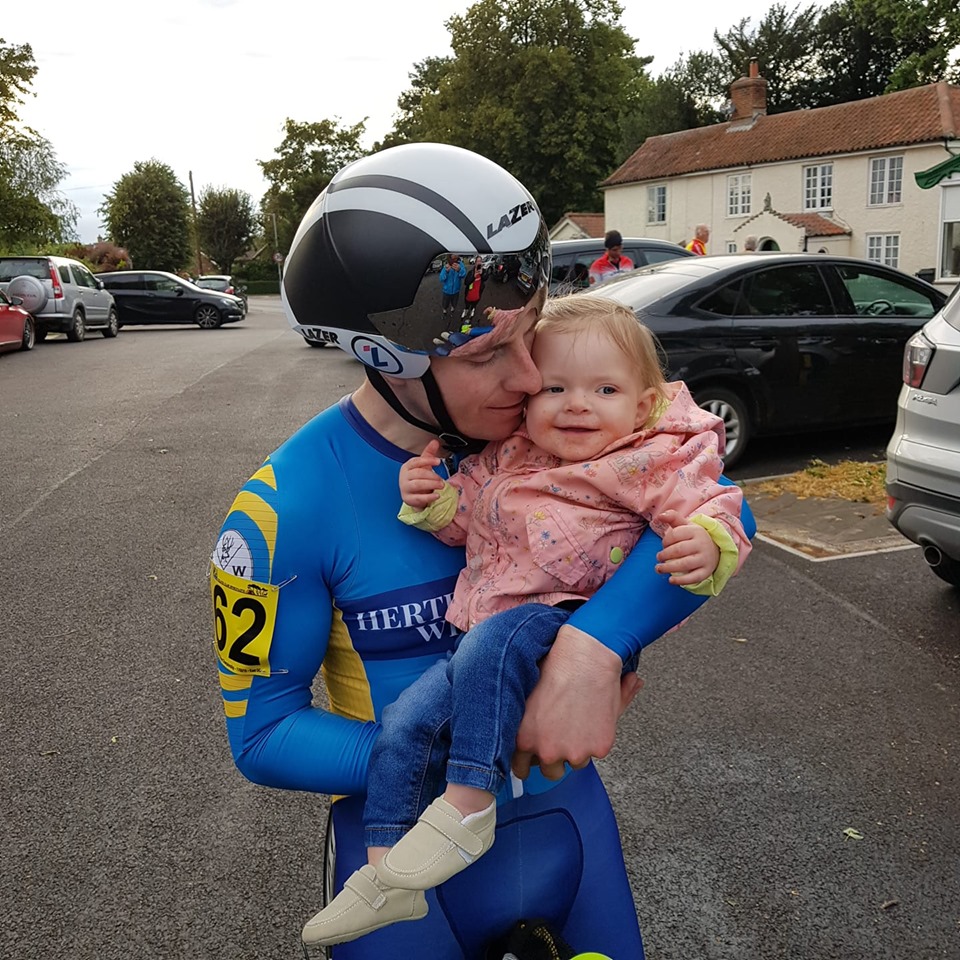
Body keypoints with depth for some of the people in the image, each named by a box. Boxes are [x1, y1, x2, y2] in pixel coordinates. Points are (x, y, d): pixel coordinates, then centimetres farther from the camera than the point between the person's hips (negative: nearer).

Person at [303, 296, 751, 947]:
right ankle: (386, 876, 10)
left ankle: (469, 803, -24)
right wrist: (432, 499, 1)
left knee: (496, 638, -36)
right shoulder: (505, 459, 11)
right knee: (403, 725, -3)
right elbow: (465, 518, 22)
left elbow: (711, 506, -12)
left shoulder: (653, 462, -5)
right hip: (485, 644, 7)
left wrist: (709, 544, -35)